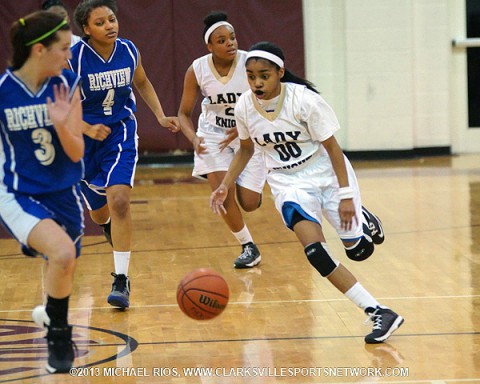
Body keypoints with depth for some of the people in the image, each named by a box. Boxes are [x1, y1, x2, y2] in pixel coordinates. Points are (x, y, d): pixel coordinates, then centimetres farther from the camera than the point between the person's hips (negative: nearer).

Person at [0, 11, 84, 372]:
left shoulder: (68, 85, -8)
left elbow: (76, 152, -8)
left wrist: (62, 123, -25)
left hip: (63, 193, 4)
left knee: (64, 278, 18)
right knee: (62, 252, -30)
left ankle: (51, 315, 54)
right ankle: (58, 332, -5)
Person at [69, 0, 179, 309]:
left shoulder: (129, 51, -8)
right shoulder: (73, 59, -19)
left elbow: (142, 83, 14)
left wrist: (160, 116, 5)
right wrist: (88, 129, -26)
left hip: (121, 133, 0)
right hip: (84, 137, 0)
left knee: (119, 201, -21)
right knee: (100, 212, 15)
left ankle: (121, 280, -16)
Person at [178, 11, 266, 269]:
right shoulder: (197, 71, -16)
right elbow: (184, 113, -4)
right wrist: (194, 139, -24)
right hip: (213, 133, 1)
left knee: (249, 204, -4)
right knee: (222, 193, -16)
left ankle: (253, 187, 35)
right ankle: (248, 247, 7)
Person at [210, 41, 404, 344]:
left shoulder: (304, 100, -23)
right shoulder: (244, 107, -10)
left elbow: (332, 148, -15)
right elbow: (247, 148, 10)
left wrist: (346, 195, -18)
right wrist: (225, 186, 1)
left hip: (326, 174, -2)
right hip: (289, 183, 2)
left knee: (358, 249, -1)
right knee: (315, 251, -21)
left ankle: (363, 219, 38)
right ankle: (379, 313, -18)